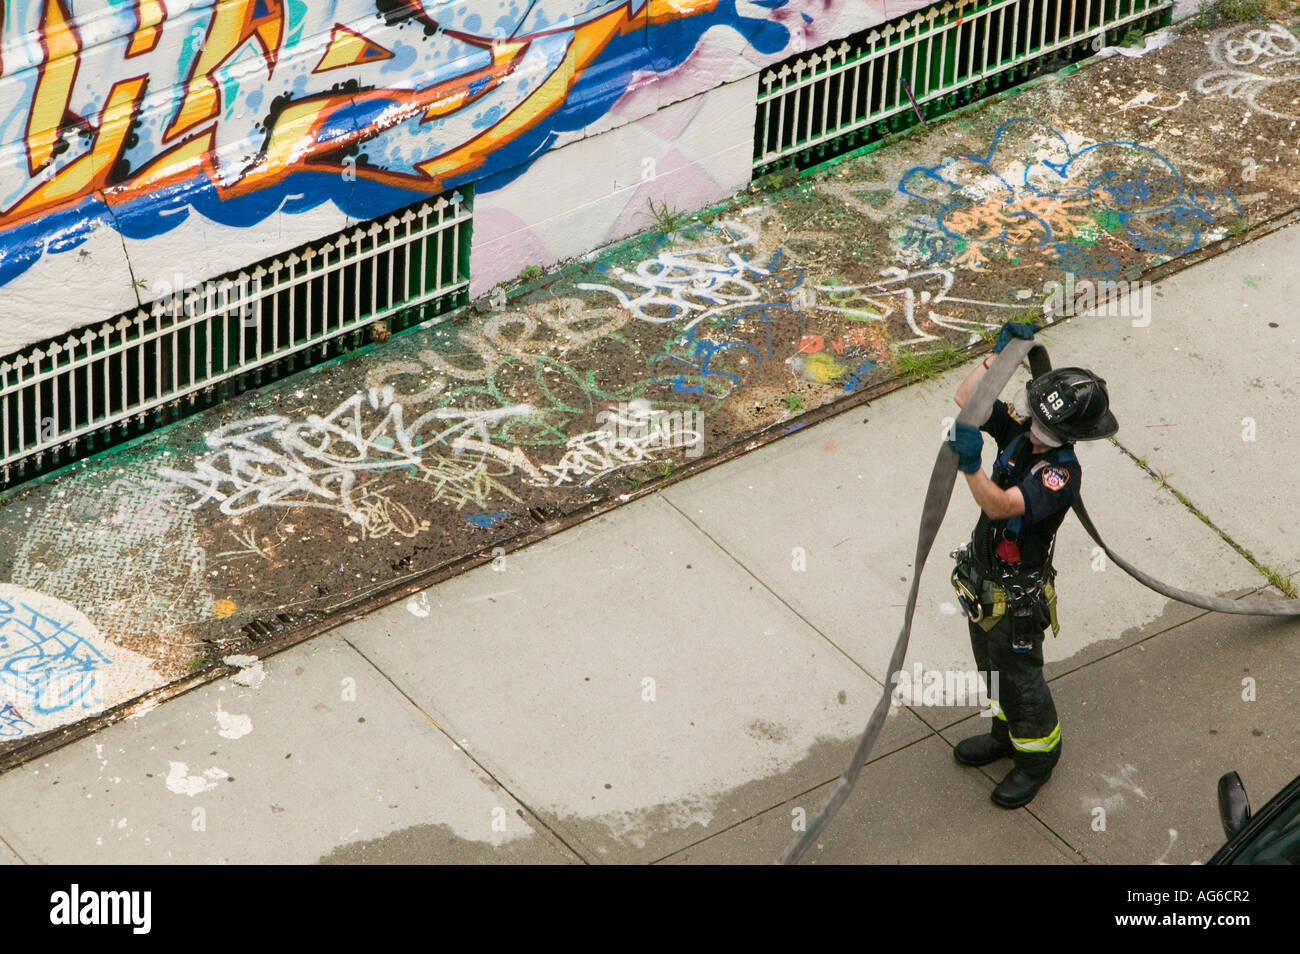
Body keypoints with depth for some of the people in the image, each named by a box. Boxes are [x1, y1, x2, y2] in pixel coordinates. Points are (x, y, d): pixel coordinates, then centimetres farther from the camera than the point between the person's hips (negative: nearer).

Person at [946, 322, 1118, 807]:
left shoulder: (1062, 473, -32)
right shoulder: (1019, 431, -11)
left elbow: (1000, 506, -42)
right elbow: (965, 401, -6)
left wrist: (971, 466, -58)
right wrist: (999, 352, -17)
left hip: (1017, 595, -8)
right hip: (984, 580, 8)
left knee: (1019, 676, 12)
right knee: (992, 665, 27)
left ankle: (1038, 754, 35)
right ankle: (1007, 733, 50)